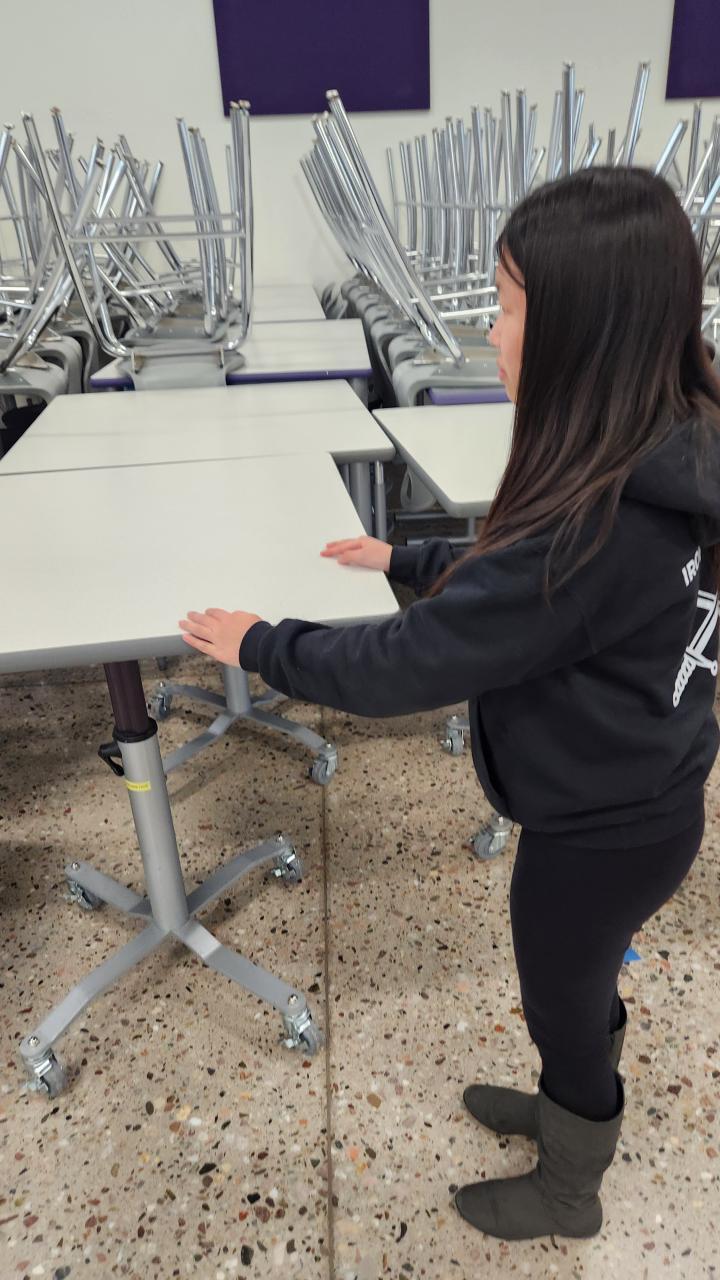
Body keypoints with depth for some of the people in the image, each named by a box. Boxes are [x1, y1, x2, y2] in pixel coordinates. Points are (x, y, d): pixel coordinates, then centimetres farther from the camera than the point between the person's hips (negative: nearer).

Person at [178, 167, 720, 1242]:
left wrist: (260, 646, -15)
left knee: (564, 1003, 21)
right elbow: (519, 572, 8)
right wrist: (408, 560, 12)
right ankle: (573, 1108, 63)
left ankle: (567, 1192, 53)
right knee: (580, 986, 32)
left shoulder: (598, 528, -37)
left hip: (600, 829, -8)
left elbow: (403, 665, -30)